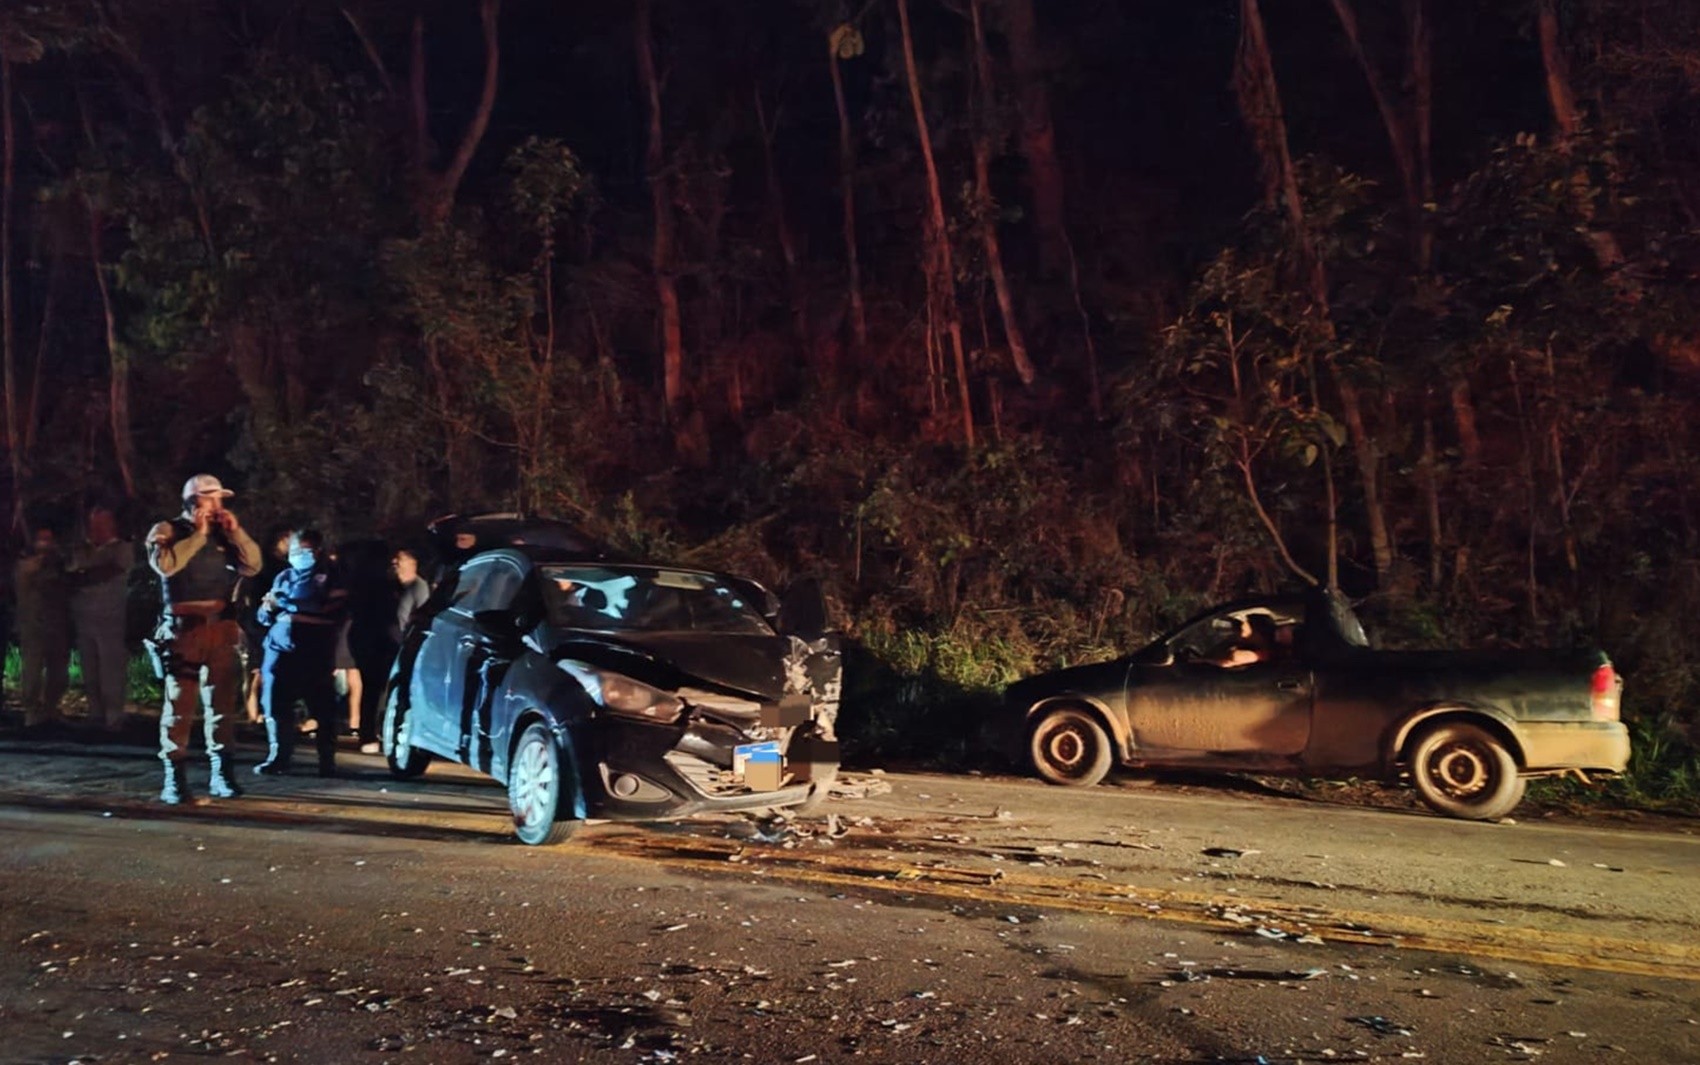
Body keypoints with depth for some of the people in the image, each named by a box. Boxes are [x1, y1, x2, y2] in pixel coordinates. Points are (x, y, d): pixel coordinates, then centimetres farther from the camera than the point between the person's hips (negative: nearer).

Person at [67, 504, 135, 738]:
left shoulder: (124, 549, 2)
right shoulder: (80, 551, 15)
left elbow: (109, 572, -11)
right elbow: (71, 580, 7)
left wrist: (84, 578, -3)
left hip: (111, 619, -5)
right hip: (84, 620, 5)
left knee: (111, 672, -6)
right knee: (90, 673, 8)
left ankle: (113, 720, -3)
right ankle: (96, 717, 15)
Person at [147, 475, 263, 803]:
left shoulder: (225, 533, 16)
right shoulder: (167, 530, 3)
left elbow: (253, 565, 6)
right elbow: (165, 564, -16)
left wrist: (236, 531, -2)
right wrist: (198, 535, -11)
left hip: (222, 628, 4)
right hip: (183, 628, -4)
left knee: (222, 703, 6)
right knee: (179, 703, -5)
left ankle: (221, 773, 12)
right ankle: (174, 777, -2)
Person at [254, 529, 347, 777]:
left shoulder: (330, 575, 6)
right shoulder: (283, 577, 19)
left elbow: (334, 610, -8)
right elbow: (265, 617, 19)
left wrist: (287, 604, -7)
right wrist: (268, 608, -5)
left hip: (315, 652, -4)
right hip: (280, 648, 4)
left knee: (322, 707, -4)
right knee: (276, 705, 1)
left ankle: (327, 761, 1)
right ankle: (278, 757, 11)